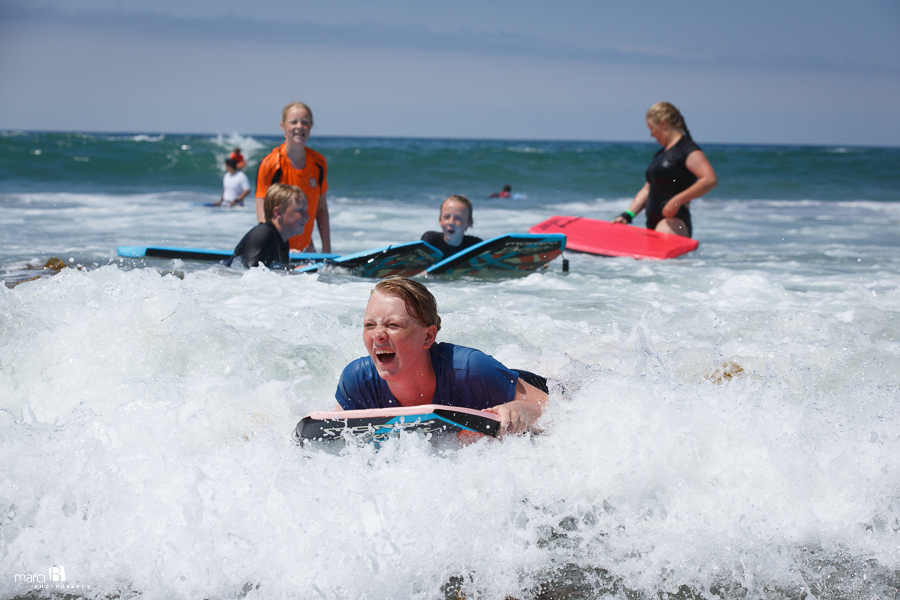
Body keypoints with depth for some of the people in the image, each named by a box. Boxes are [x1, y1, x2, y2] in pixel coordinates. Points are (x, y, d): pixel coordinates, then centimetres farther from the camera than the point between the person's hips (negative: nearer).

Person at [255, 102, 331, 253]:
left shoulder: (319, 163, 2)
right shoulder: (270, 164, -13)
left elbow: (321, 209, 9)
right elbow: (263, 216, -15)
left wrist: (327, 249, 5)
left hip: (306, 248, 4)